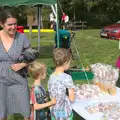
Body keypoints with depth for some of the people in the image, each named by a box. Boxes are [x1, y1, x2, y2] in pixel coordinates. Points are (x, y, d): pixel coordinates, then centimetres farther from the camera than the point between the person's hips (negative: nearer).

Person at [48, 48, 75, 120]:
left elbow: (51, 96, 4)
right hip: (65, 113, -5)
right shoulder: (67, 78, -22)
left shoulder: (51, 77, -5)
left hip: (54, 112, 5)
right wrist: (72, 90, -1)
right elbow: (72, 98, -18)